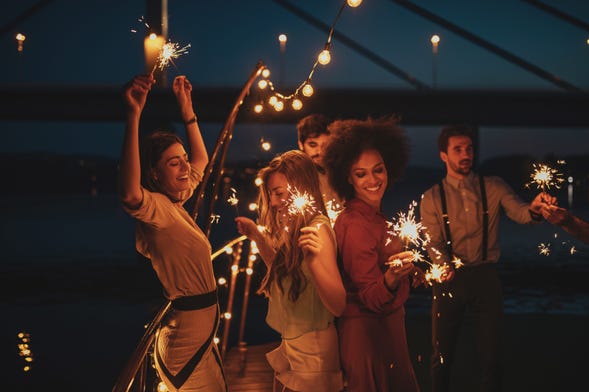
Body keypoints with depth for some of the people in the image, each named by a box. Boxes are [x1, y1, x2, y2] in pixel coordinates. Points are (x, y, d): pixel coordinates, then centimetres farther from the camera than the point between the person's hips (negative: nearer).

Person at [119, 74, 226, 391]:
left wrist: (186, 108, 16)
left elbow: (202, 159, 25)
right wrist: (134, 114, -49)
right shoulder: (156, 207, -18)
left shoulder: (175, 203, 7)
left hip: (200, 329, 10)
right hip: (187, 333, -10)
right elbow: (130, 195, -44)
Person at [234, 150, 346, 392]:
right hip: (291, 345, 9)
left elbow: (338, 306, -26)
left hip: (310, 351, -9)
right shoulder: (293, 229, 5)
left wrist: (314, 259, -42)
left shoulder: (318, 230, -20)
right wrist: (257, 236, 14)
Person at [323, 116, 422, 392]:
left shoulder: (376, 217, 5)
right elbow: (372, 299, -24)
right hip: (368, 332, -9)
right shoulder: (354, 225, -20)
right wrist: (392, 277, -41)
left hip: (387, 326, 9)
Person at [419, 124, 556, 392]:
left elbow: (518, 211, -14)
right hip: (450, 279, 0)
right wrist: (445, 266, -28)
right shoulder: (432, 198, 0)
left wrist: (534, 209, -38)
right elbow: (434, 243, -6)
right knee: (442, 355, 9)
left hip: (486, 277, 1)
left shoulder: (494, 188, 2)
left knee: (491, 354, 7)